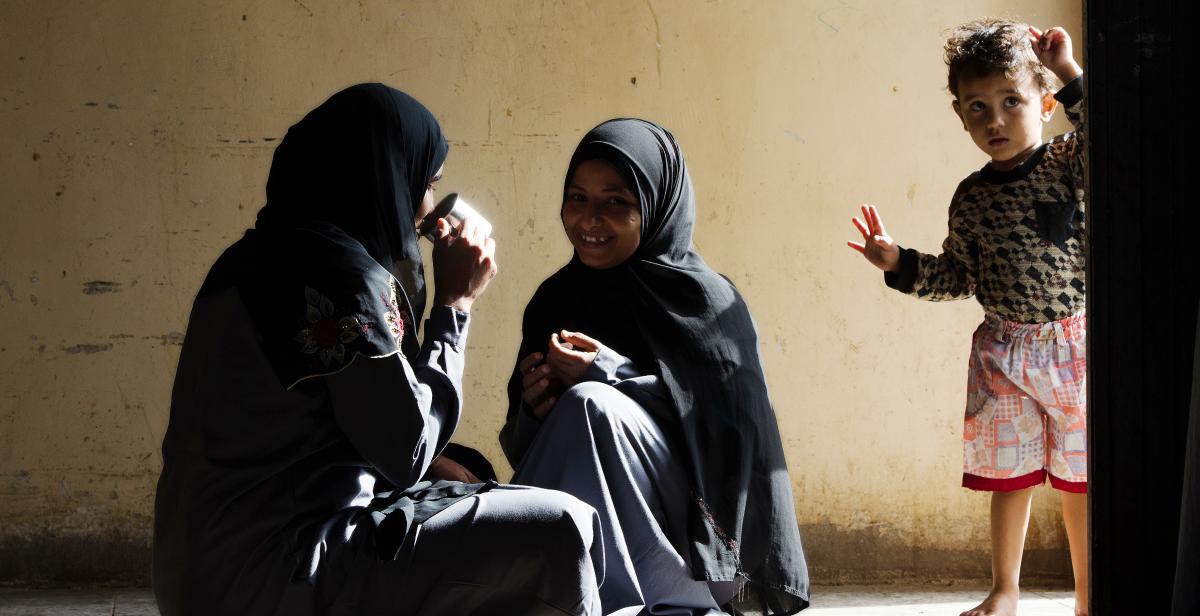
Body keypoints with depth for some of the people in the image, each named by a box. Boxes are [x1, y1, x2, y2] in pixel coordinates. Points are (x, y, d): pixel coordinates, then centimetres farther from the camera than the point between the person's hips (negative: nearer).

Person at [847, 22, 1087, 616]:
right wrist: (900, 263, -2)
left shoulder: (1069, 161, -6)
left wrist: (1071, 75, -25)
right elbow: (958, 275, 12)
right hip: (1002, 354, 3)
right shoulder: (971, 198, 3)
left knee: (1079, 477, 6)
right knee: (1010, 475, 9)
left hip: (1073, 345, -2)